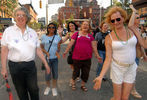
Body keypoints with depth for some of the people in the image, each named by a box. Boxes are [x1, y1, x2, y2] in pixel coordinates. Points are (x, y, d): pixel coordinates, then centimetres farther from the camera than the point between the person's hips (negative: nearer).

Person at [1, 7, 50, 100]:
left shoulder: (32, 32, 5)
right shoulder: (9, 31, -1)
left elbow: (38, 50, 7)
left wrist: (45, 63, 5)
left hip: (30, 65, 1)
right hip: (15, 66, -1)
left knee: (34, 89, 9)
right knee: (21, 91, 12)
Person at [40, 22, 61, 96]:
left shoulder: (57, 37, 4)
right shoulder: (43, 37, 1)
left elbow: (58, 47, 7)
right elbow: (41, 47, 3)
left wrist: (57, 51, -15)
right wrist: (46, 52, -16)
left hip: (55, 58, 1)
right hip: (47, 58, -1)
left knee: (55, 74, 8)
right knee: (47, 74, 4)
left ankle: (54, 88, 29)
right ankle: (48, 87, 31)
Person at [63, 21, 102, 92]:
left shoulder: (90, 36, 8)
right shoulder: (76, 34, 0)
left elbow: (93, 46, 8)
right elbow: (71, 43, -2)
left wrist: (97, 55, 6)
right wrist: (66, 51, -8)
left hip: (87, 58, 3)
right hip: (77, 57, -3)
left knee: (86, 73, 11)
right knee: (76, 72, 9)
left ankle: (83, 85, 31)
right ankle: (73, 83, 35)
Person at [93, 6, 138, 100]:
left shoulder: (131, 29, -1)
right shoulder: (109, 38, -10)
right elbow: (108, 59, -13)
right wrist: (101, 76, -20)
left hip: (131, 68, 3)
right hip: (117, 68, -2)